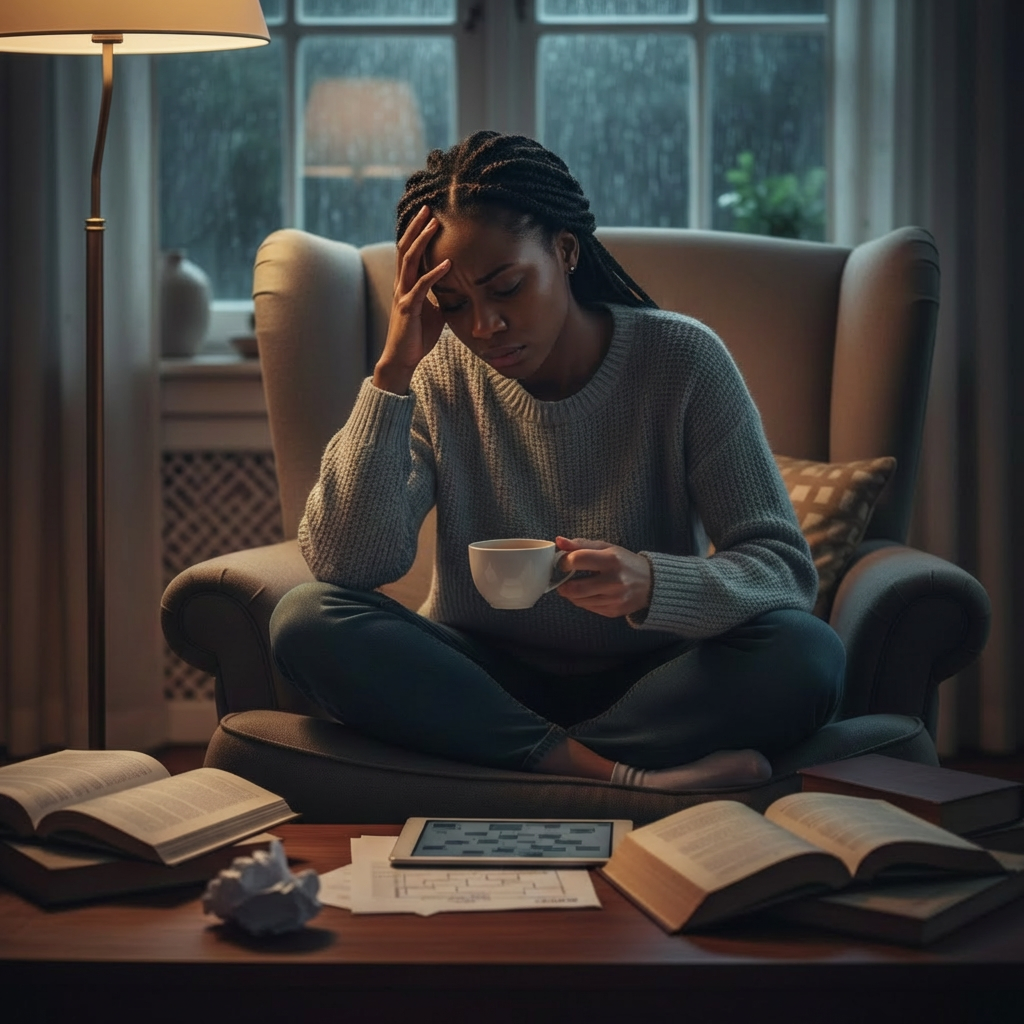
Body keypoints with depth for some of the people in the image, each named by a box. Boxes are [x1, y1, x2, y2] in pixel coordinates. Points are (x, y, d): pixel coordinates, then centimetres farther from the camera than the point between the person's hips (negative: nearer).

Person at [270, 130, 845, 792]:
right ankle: (625, 776, -31)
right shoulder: (436, 378, -5)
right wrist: (392, 371, -21)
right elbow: (345, 562, -16)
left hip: (647, 683, -1)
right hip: (485, 679, 2)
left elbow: (786, 568, -14)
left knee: (809, 655, -30)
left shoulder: (682, 361, -9)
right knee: (307, 620, -26)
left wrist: (651, 584, -35)